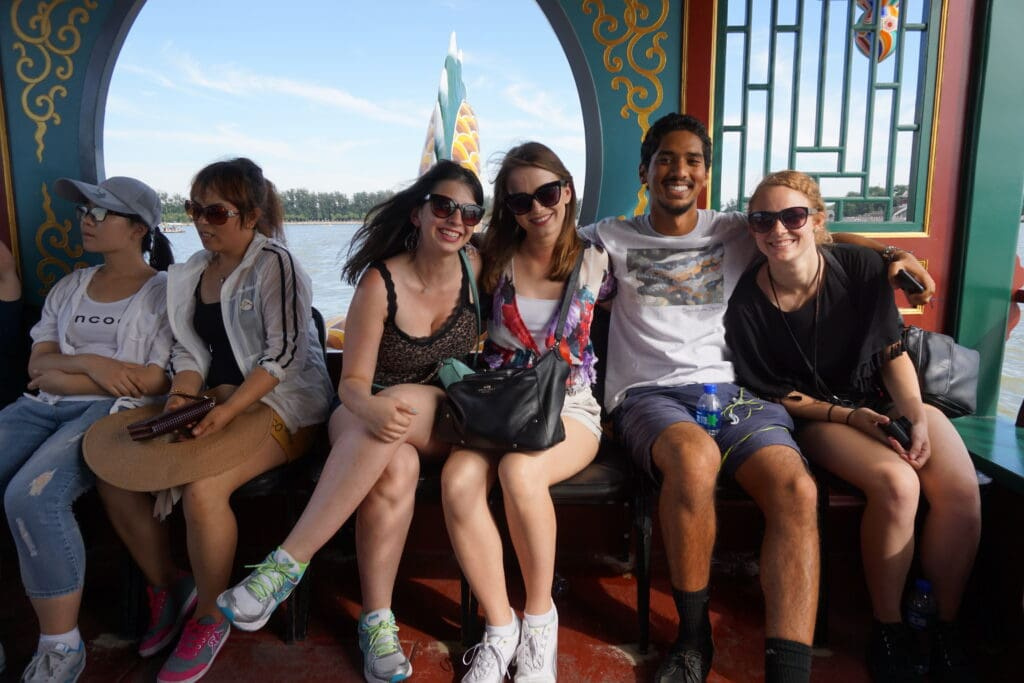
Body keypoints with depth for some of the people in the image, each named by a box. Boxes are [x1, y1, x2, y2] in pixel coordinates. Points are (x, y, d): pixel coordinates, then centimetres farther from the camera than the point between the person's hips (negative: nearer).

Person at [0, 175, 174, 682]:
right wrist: (87, 363, -10)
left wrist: (62, 376, -2)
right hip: (42, 409, 6)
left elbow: (156, 381, -8)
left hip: (114, 411, -6)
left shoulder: (165, 291, 2)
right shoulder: (68, 287, 21)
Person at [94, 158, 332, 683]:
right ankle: (166, 586, 15)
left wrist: (226, 411, -25)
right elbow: (190, 350, 12)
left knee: (202, 490, -30)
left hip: (281, 402, -7)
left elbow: (284, 353, -18)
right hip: (213, 401, 8)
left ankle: (209, 616, -3)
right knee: (113, 475, -8)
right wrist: (181, 397, -8)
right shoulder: (191, 273, 13)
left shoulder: (272, 263, -11)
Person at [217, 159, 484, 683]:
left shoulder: (477, 268, -3)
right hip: (370, 418, -1)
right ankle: (376, 621, -23)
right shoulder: (381, 282, -11)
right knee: (395, 470, -37)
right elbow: (353, 382, -11)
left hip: (447, 423, 2)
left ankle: (288, 562, -30)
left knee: (398, 400, -34)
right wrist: (369, 409, -35)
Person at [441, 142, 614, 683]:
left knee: (519, 472, -35)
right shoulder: (496, 262, 8)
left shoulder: (595, 264, 6)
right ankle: (500, 628, -12)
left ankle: (539, 618, -12)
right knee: (458, 480, -31)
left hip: (569, 408, -2)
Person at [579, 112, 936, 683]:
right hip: (649, 395, -2)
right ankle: (694, 637, -16)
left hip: (731, 389, 3)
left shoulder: (735, 231, 20)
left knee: (797, 490, -29)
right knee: (695, 455, -38)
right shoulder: (614, 238, 16)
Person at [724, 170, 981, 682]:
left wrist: (916, 414, -14)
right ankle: (888, 631, -8)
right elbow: (777, 395, -5)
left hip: (888, 398, 3)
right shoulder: (746, 306, -14)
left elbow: (893, 352, 0)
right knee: (896, 484, -31)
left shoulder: (859, 267, -10)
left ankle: (946, 629, 0)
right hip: (816, 415, -3)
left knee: (961, 489, -23)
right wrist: (850, 417, -15)